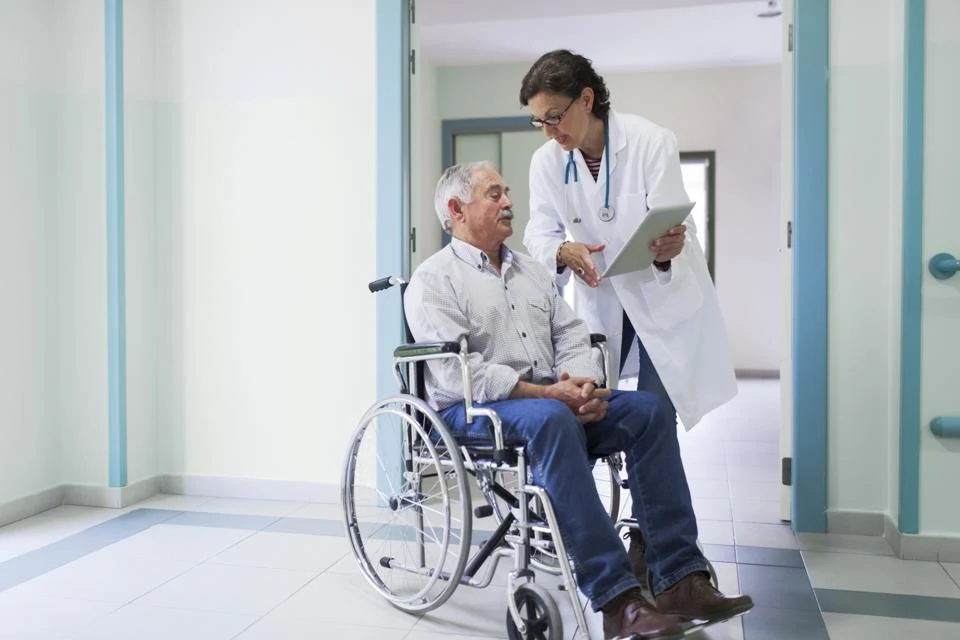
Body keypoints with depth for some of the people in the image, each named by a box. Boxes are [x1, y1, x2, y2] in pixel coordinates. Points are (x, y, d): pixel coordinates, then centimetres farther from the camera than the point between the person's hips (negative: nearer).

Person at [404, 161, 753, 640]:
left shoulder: (531, 270, 20)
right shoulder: (433, 280, -2)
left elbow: (571, 338, 12)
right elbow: (460, 372, -16)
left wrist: (584, 385, -11)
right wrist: (546, 392, -22)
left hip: (554, 402, 7)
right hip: (473, 411, -7)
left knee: (649, 409, -14)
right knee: (552, 419, -38)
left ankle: (680, 580, -18)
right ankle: (617, 598, -36)